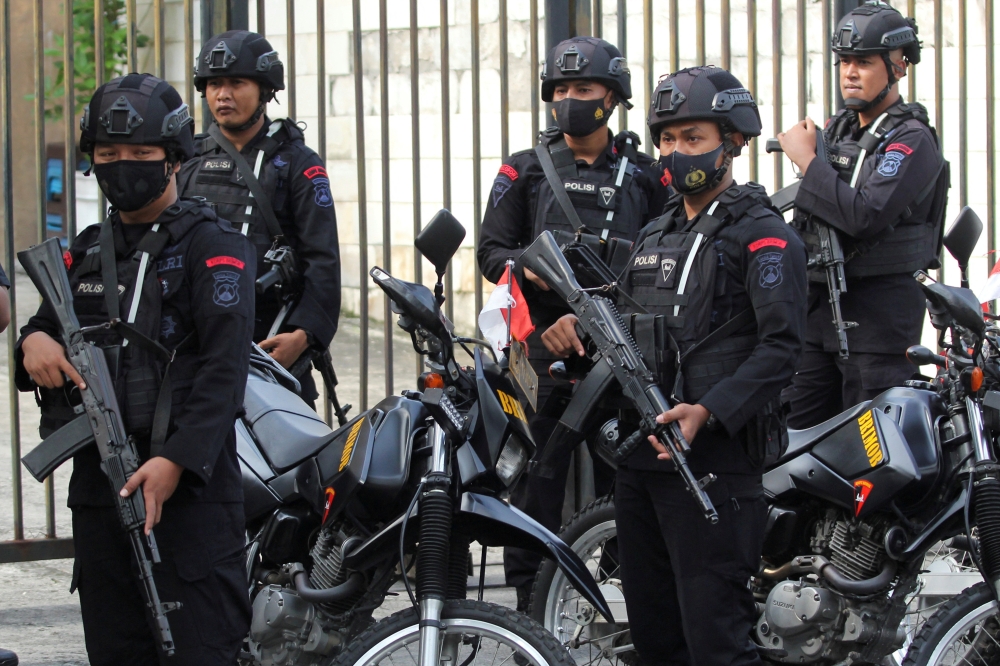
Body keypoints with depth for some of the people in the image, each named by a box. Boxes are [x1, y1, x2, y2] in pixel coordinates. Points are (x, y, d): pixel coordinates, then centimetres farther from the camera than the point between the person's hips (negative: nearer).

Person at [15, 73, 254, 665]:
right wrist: (35, 340, -3)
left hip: (189, 486, -7)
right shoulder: (88, 250, 19)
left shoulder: (212, 245, -3)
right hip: (99, 486, 7)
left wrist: (176, 460, -23)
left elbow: (225, 367, -12)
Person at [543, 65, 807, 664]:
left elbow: (781, 346, -15)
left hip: (715, 462, -9)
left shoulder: (762, 234, -5)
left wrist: (709, 411, -26)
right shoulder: (656, 236, 22)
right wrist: (582, 332, 5)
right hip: (641, 458, 9)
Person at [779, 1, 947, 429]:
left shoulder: (912, 140, -9)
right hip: (818, 302, 8)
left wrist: (806, 159, -15)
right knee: (796, 432, 4)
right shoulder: (838, 129, 16)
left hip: (880, 306, -8)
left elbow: (864, 215, -23)